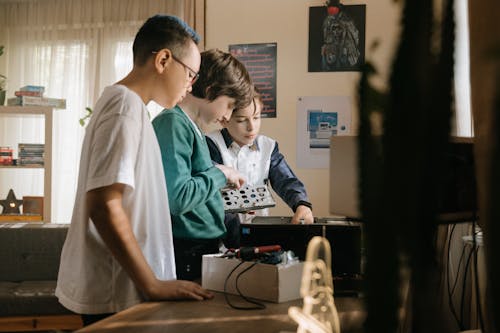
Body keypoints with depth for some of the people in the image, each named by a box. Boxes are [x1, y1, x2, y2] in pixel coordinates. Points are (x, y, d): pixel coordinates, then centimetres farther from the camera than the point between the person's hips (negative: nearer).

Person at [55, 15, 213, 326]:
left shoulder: (120, 101, 13)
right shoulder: (126, 106, -16)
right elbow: (104, 206, -24)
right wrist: (153, 285, -21)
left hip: (117, 286, 9)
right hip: (117, 294, -9)